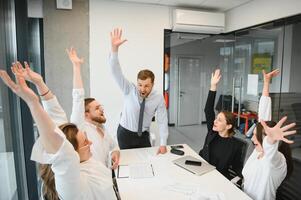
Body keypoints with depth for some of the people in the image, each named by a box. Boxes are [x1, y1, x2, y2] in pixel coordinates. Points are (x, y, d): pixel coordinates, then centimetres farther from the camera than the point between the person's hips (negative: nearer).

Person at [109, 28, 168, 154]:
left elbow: (162, 121, -12)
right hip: (125, 134, -1)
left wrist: (163, 144, -17)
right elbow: (116, 72, -29)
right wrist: (114, 48, -43)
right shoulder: (129, 90, -19)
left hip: (143, 135, 1)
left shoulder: (158, 98, -16)